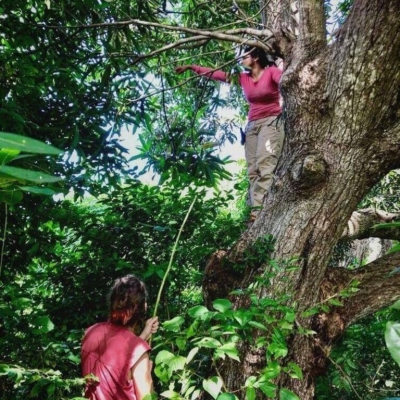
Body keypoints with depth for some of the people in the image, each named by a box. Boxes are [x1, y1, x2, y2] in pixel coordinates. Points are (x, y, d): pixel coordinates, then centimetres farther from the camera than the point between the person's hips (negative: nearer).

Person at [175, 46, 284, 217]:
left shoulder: (272, 72, -1)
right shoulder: (243, 78, 15)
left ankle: (263, 208, -31)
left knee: (265, 163, -22)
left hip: (271, 122, -6)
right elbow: (217, 74, 17)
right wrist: (191, 67, 17)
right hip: (252, 125, 7)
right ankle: (256, 209, -12)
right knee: (253, 169, -5)